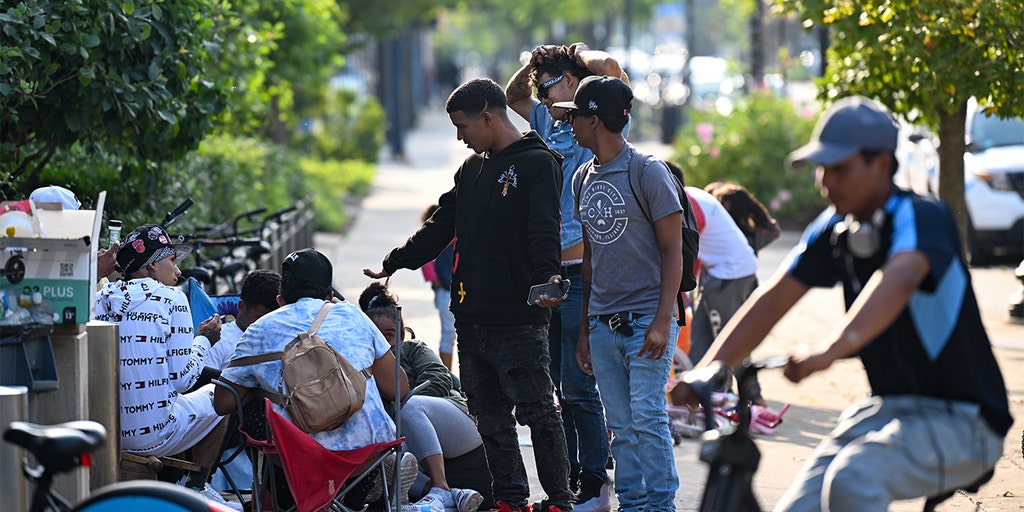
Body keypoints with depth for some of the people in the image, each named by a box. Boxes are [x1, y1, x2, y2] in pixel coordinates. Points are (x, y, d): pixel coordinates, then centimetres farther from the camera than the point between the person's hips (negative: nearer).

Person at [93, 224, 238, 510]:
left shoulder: (102, 299, 8)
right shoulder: (170, 299, -6)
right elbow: (183, 379, -9)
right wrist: (204, 340, 8)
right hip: (154, 433, -6)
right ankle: (195, 489, 19)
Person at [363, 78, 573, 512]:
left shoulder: (537, 163, -5)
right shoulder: (472, 169, 19)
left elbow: (545, 230, -18)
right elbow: (440, 227, 26)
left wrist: (546, 276, -34)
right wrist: (392, 265, 25)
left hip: (519, 319, -8)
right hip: (471, 317, 8)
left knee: (537, 411, -5)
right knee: (490, 416, 8)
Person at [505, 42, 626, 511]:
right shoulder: (549, 123, 17)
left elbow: (607, 67, -21)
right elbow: (513, 97, 34)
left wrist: (580, 54, 0)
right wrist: (533, 63, 18)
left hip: (580, 274, -8)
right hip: (547, 274, 8)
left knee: (579, 389, -7)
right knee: (559, 388, 11)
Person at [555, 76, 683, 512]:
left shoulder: (648, 172, -6)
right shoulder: (584, 177, 13)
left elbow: (672, 252, -7)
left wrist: (662, 321, -15)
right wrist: (584, 328, 16)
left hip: (646, 318, -6)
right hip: (603, 323, 6)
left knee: (646, 417, -10)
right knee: (621, 426, 6)